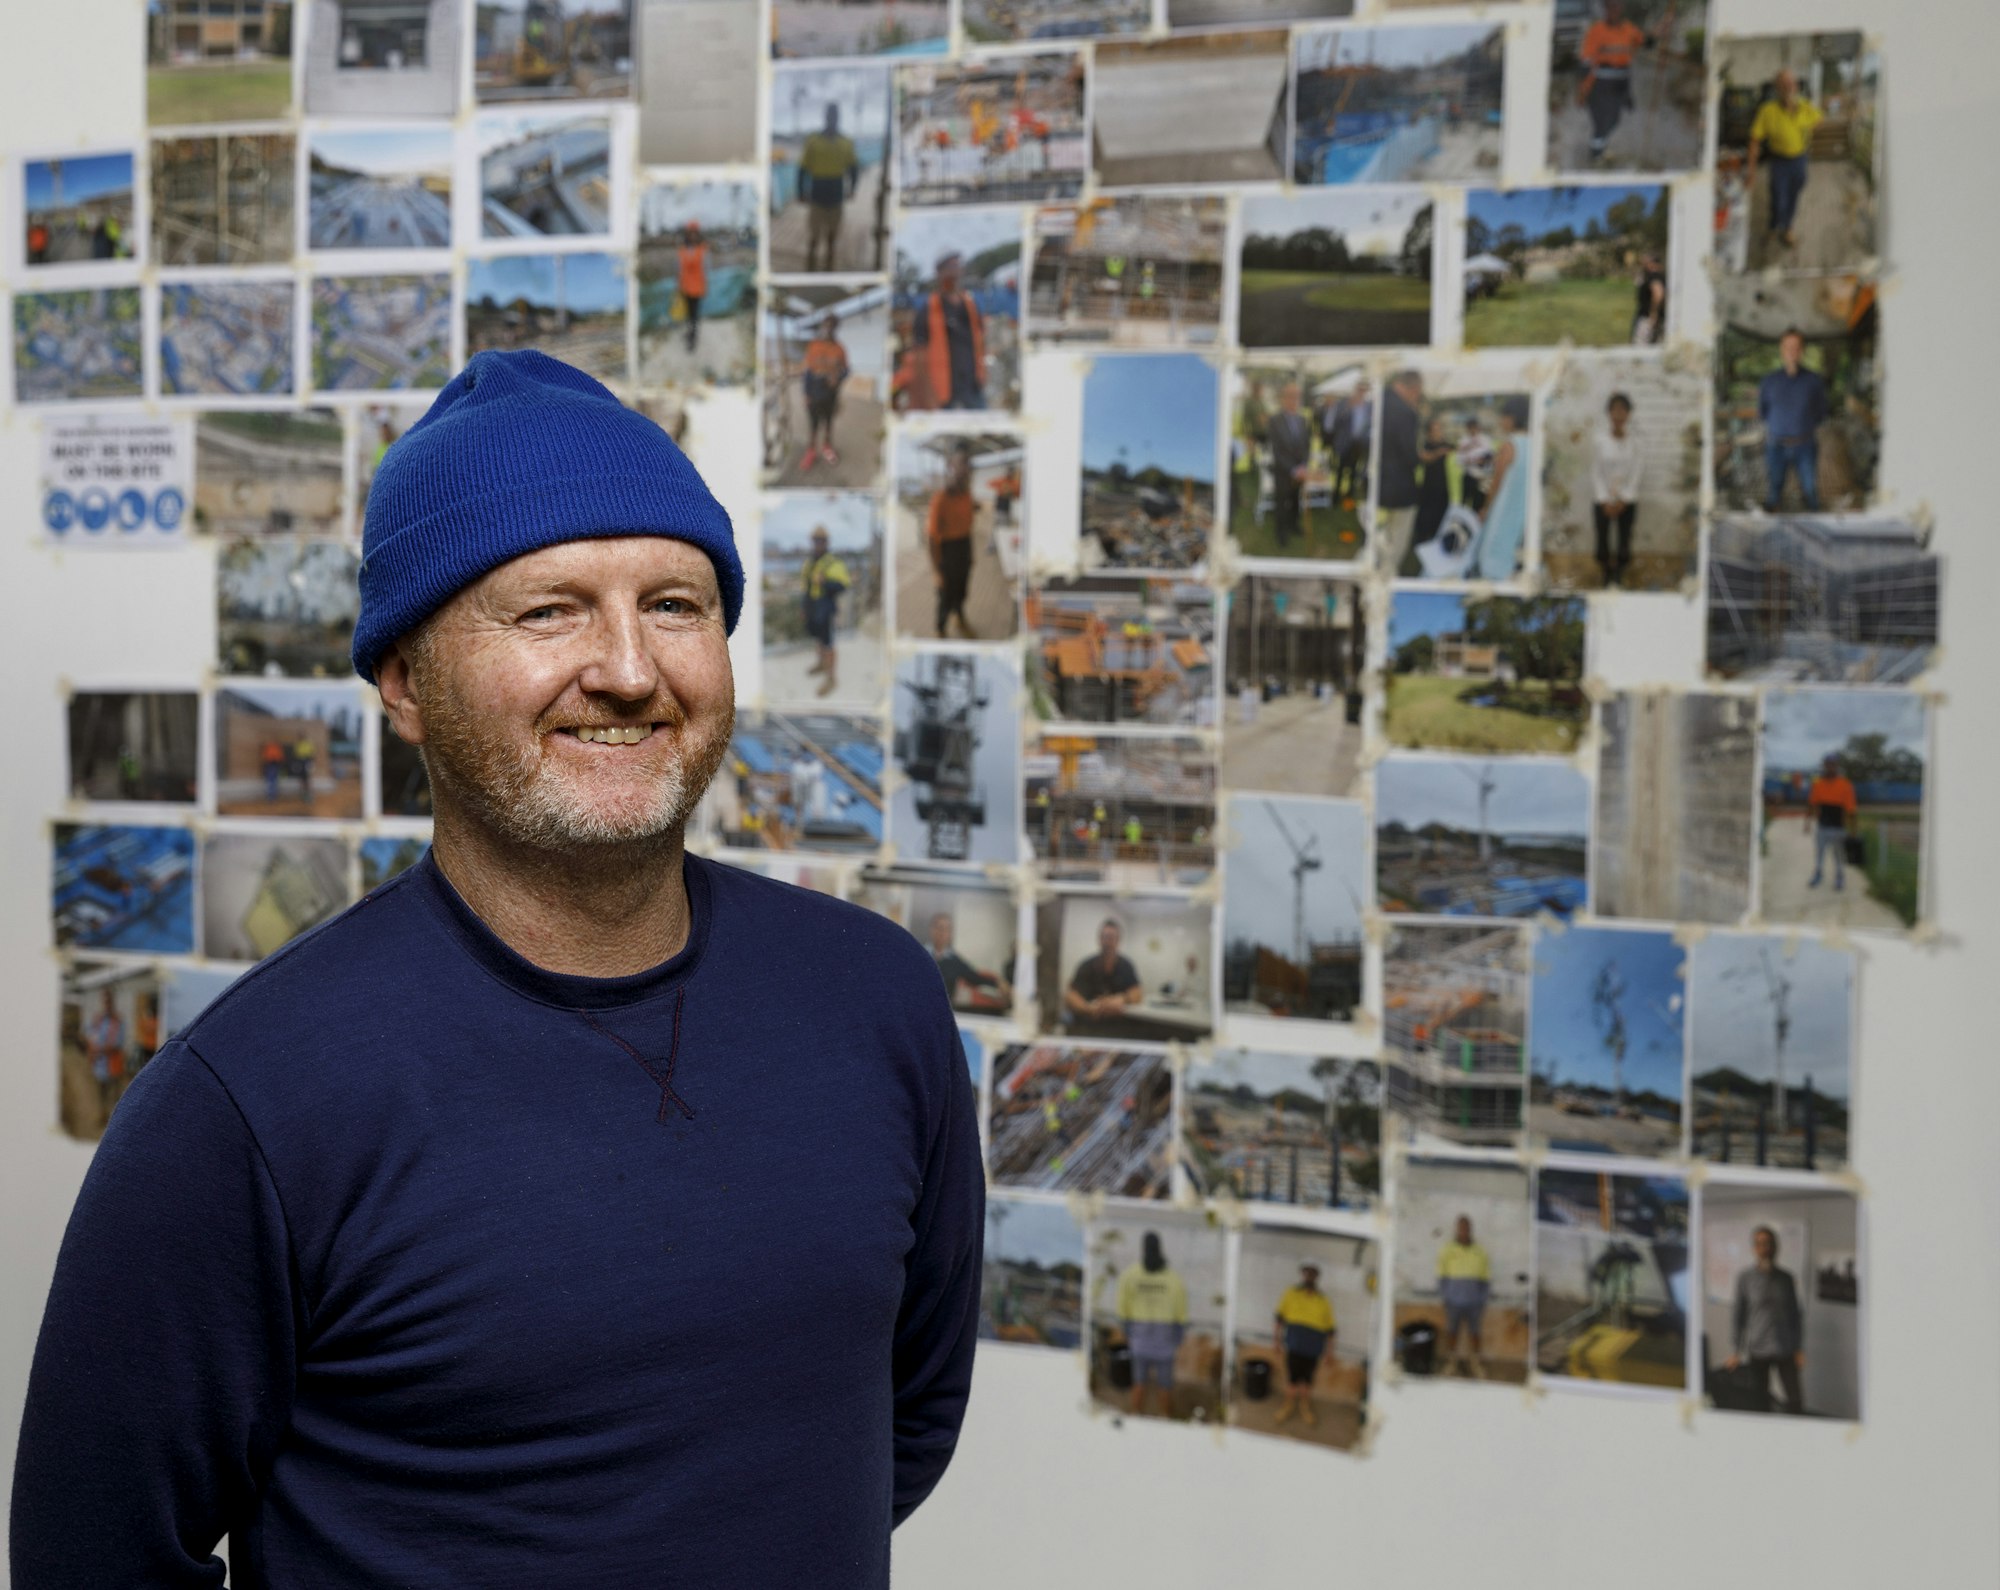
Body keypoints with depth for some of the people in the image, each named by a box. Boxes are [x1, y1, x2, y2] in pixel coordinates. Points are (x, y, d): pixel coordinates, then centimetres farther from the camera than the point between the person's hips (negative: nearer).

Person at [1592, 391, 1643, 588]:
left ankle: (1620, 578, 10)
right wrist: (1605, 501, -7)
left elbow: (1638, 472, -2)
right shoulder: (1599, 441, -4)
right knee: (1603, 539, -1)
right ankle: (1607, 580, 10)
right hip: (1603, 499, 0)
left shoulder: (1635, 441, -3)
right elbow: (1595, 472, -2)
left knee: (1624, 540, 1)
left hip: (1627, 500, 0)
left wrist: (1623, 500, -7)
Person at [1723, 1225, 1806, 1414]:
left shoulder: (1785, 1278, 6)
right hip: (1757, 1350, -2)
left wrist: (1799, 1349, 8)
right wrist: (1734, 1351, -1)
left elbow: (1794, 1315, 12)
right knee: (1760, 1401, 3)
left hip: (1785, 1349, 2)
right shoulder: (1745, 1277, 0)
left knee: (1795, 1400, -4)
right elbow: (1736, 1314, 2)